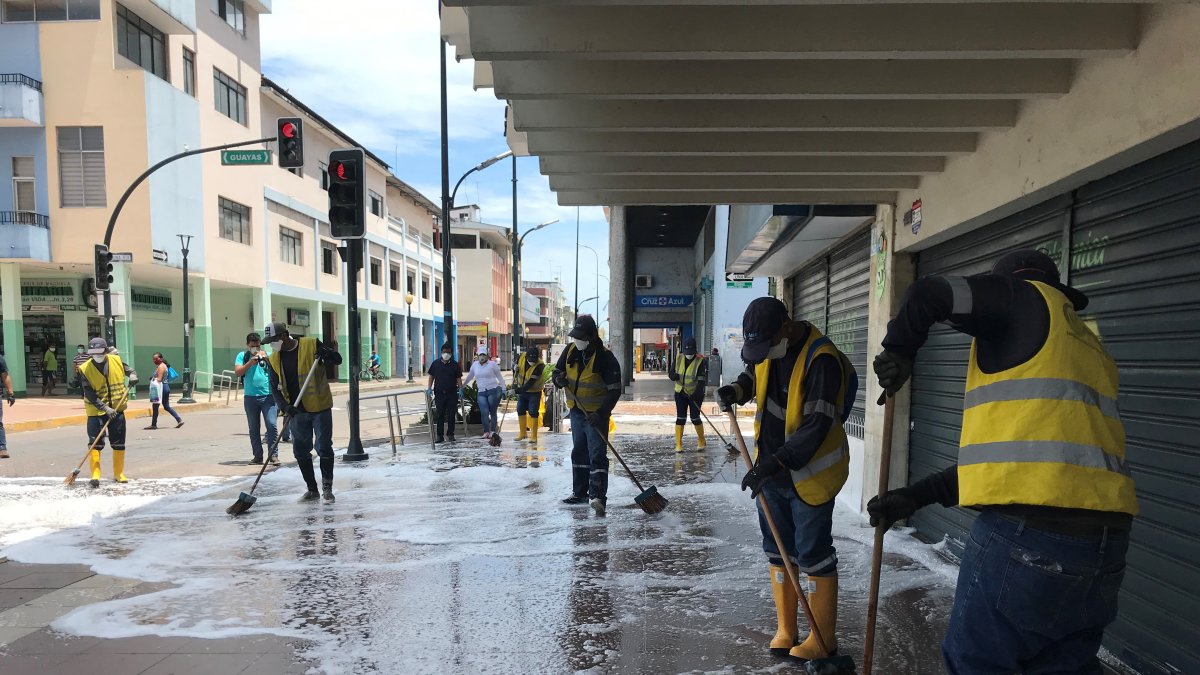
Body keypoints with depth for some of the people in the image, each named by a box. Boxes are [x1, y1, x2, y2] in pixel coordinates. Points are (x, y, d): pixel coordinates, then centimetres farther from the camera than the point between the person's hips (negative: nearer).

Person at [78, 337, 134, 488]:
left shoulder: (116, 360, -4)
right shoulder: (85, 369, -12)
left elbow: (126, 368, 18)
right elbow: (89, 394, -15)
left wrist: (132, 375, -6)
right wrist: (105, 408, -24)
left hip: (117, 409, 3)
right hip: (96, 411, -3)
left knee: (119, 443, 8)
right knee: (95, 443, -10)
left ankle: (118, 473, 20)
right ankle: (95, 475, -4)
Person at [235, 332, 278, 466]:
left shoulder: (267, 355, 7)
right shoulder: (242, 356, 9)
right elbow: (237, 372, -4)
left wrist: (266, 359, -16)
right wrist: (250, 362, -15)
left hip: (268, 396, -2)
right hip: (250, 397, 2)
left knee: (271, 425, -10)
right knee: (254, 428, 7)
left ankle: (273, 455, -5)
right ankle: (257, 456, 14)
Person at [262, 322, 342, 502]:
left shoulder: (312, 345, -8)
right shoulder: (274, 359, 4)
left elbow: (338, 360, -2)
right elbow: (275, 388, 3)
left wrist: (326, 354, -24)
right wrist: (285, 406, -13)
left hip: (320, 408, -4)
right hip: (296, 411, 4)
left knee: (324, 447, -2)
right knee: (301, 451, 8)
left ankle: (327, 486, 16)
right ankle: (312, 490, 22)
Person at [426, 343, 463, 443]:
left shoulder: (455, 365, 5)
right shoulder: (435, 364, 7)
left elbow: (458, 378, 5)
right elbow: (431, 376, 10)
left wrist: (460, 388, -8)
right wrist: (429, 388, -1)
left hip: (452, 393, 0)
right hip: (439, 393, 1)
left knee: (451, 415, 2)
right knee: (440, 415, 3)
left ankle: (451, 435, 12)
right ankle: (440, 436, 8)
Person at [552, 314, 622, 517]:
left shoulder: (605, 357, -20)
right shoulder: (570, 350, -2)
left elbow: (614, 390, -18)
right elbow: (557, 371, 12)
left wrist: (601, 413, -27)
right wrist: (559, 379, -14)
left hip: (596, 414, -7)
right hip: (576, 411, 7)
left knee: (597, 455, -13)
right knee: (579, 453, 16)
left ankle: (598, 497, -18)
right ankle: (580, 492, 28)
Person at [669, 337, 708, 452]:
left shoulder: (701, 361, -13)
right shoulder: (678, 359, 0)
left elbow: (702, 379, -20)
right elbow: (670, 372, 7)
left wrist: (697, 393, -34)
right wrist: (673, 375, -18)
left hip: (695, 394, -3)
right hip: (680, 393, 3)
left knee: (695, 418, 0)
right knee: (680, 418, 0)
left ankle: (701, 441, 23)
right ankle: (678, 444, 6)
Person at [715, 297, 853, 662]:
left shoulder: (821, 359, -24)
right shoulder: (765, 345, -2)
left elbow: (817, 426, -28)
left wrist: (775, 463, -33)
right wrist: (737, 390, -3)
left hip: (810, 472, -7)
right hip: (771, 469, 7)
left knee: (814, 557, 3)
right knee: (778, 552, 15)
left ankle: (824, 639, 22)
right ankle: (785, 630, 30)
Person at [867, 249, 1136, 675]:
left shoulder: (1028, 299, 5)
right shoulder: (1089, 347, 26)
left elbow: (929, 295, -13)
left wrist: (898, 353, 7)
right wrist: (916, 497, 20)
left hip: (1028, 532, -8)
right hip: (1105, 537, 8)